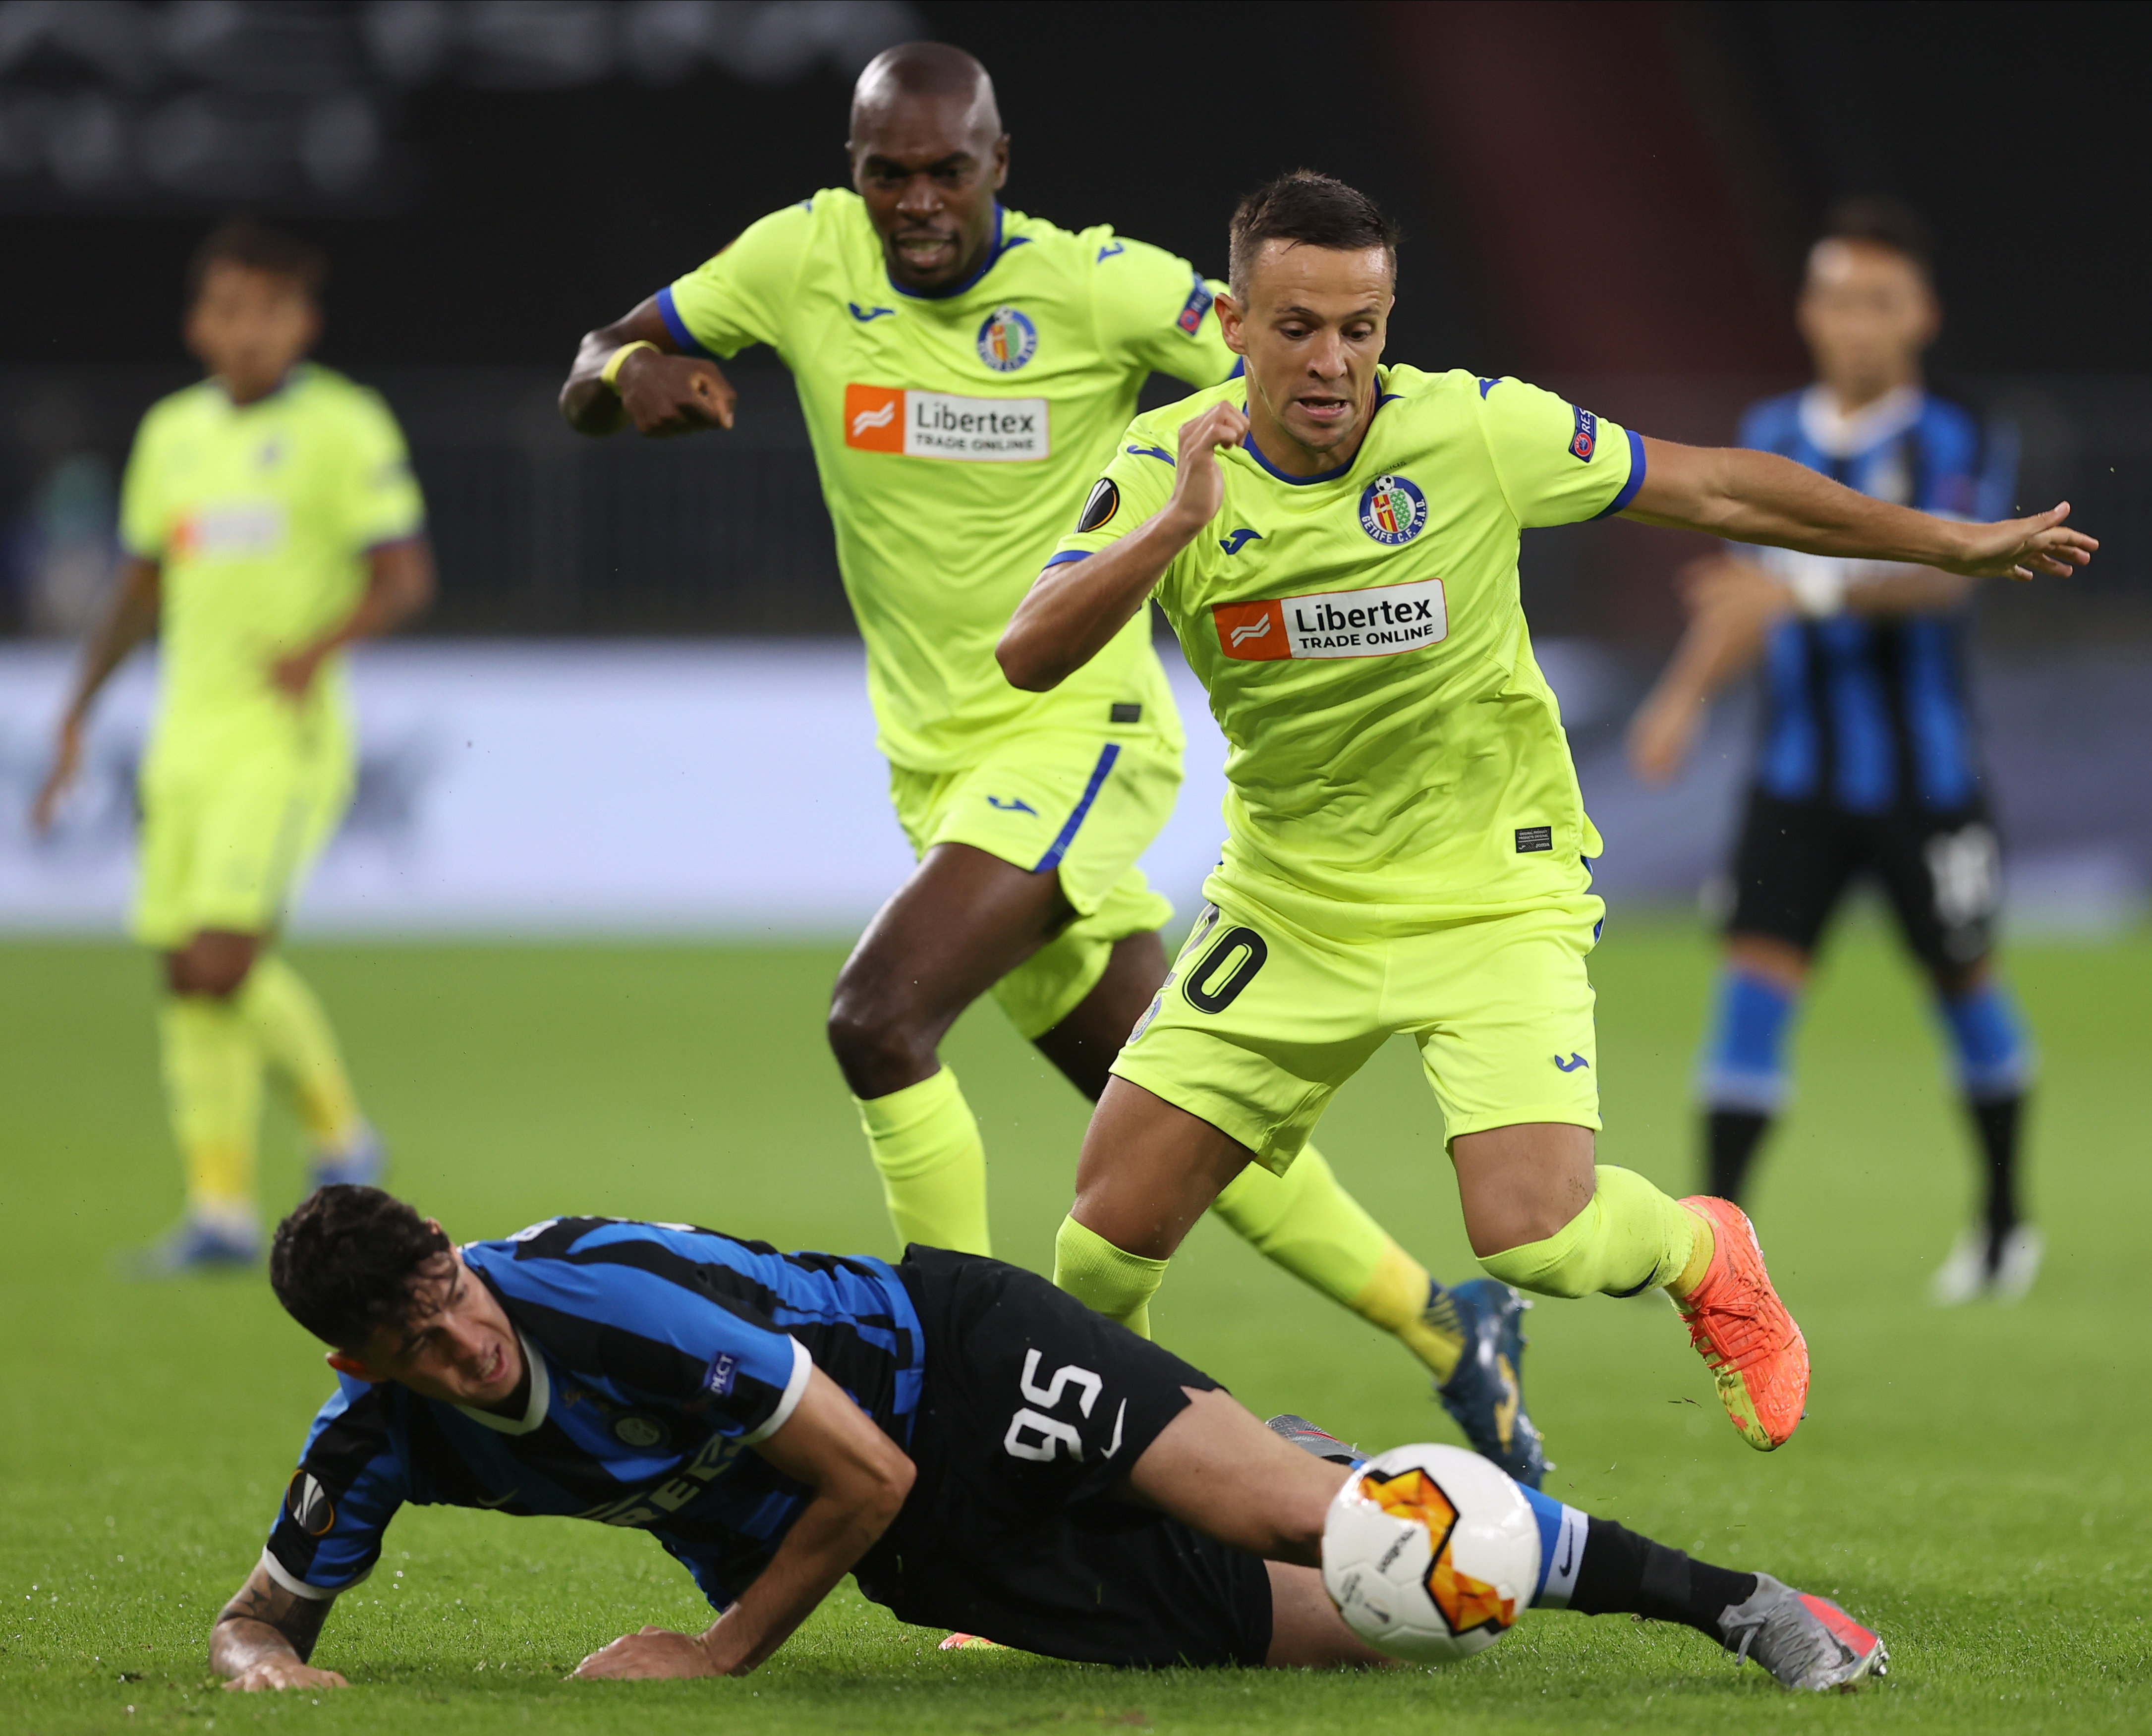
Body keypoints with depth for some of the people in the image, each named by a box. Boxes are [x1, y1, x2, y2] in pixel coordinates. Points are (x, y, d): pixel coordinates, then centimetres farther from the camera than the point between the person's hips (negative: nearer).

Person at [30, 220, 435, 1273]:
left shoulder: (344, 425, -5)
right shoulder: (172, 433, 13)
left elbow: (406, 579, -8)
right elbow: (140, 587, 22)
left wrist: (322, 644, -26)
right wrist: (77, 716, 17)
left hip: (285, 735, -6)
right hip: (187, 736, 6)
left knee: (223, 959, -17)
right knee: (186, 975, 3)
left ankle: (337, 1129, 1)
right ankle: (220, 1210, 12)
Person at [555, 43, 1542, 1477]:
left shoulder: (1097, 285, -13)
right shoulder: (805, 259, -2)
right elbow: (587, 387, 6)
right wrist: (633, 374, -16)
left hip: (1079, 729, -5)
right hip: (937, 757, 5)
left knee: (878, 1018, -25)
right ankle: (1445, 1327, 26)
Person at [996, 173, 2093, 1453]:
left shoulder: (1477, 432, -15)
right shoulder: (1166, 470, -12)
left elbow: (1716, 490, -2)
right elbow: (1029, 658, -25)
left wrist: (1952, 543, 4)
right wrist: (1171, 529, -40)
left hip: (1492, 900, -2)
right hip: (1289, 904, 2)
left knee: (1536, 1241, -20)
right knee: (1110, 1229, -6)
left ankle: (1704, 1254, 16)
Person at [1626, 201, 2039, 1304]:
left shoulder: (1960, 450, -7)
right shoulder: (1771, 437, 7)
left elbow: (1941, 575, -24)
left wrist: (1806, 587, -39)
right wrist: (1686, 694, 2)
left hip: (1924, 778, -3)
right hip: (1798, 774, 3)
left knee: (1965, 987, 9)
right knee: (1755, 977, -10)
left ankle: (2006, 1223, 29)